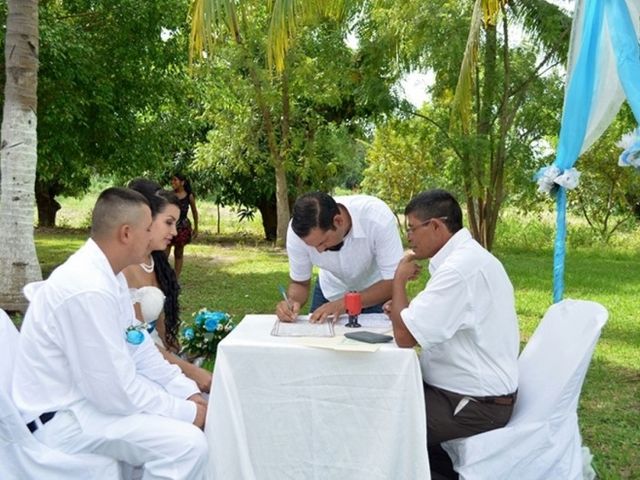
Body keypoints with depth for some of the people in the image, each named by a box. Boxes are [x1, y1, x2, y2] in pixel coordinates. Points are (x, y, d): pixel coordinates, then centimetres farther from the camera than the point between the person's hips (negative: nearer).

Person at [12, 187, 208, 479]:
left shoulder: (107, 273, 1)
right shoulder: (88, 289, -29)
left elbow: (138, 348, 8)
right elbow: (117, 391, -26)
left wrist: (189, 393, -1)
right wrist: (185, 412, -16)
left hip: (95, 392, 10)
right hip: (62, 417, -10)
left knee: (196, 410, 9)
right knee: (187, 443, -21)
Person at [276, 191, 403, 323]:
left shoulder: (378, 218, -33)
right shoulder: (298, 230, -25)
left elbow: (393, 282, -26)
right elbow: (299, 283, -10)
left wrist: (344, 304, -36)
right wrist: (292, 302, -31)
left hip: (377, 293, -2)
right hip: (330, 291, 3)